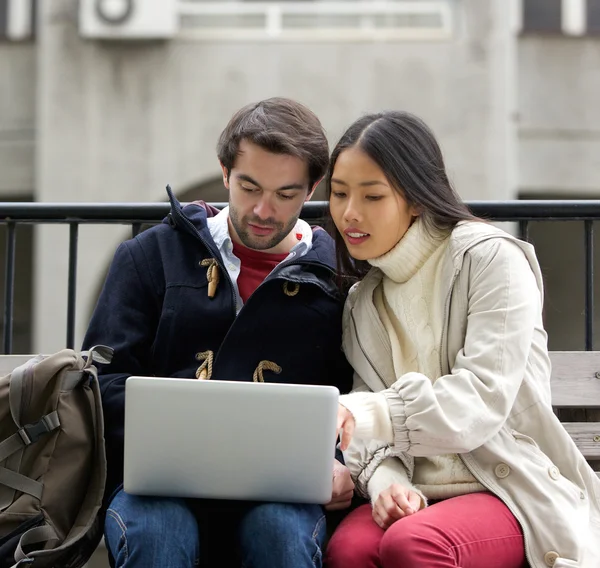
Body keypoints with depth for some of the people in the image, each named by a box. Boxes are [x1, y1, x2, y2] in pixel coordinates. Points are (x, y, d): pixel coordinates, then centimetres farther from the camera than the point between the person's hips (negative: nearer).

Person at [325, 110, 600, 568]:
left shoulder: (490, 259, -4)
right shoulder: (363, 300, 15)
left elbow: (479, 403, -17)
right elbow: (364, 420, 7)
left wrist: (364, 415, -32)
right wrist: (383, 476, -17)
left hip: (512, 487, -3)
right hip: (414, 496, 4)